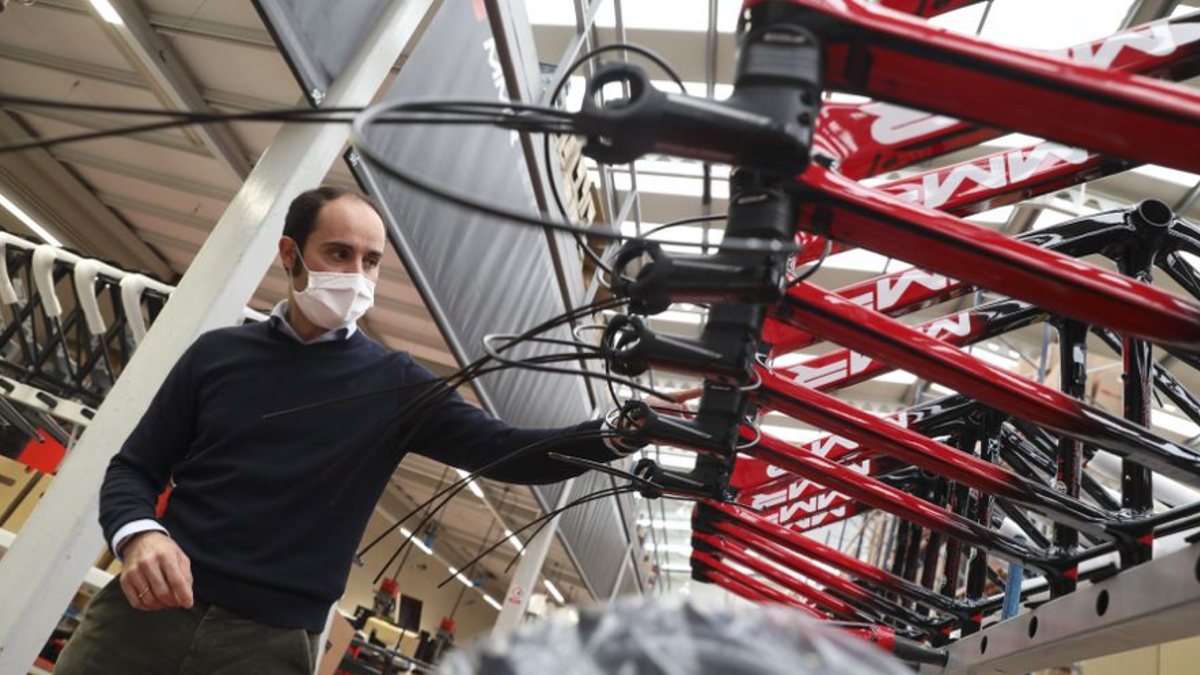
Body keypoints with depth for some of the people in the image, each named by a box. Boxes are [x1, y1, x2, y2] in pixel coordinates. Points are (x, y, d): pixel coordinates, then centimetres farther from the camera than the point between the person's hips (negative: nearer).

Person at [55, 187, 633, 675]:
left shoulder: (394, 384, -2)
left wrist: (614, 433, -26)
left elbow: (509, 452, -9)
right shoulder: (217, 352, 5)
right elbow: (133, 469, 9)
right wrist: (140, 536, -14)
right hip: (146, 613, 2)